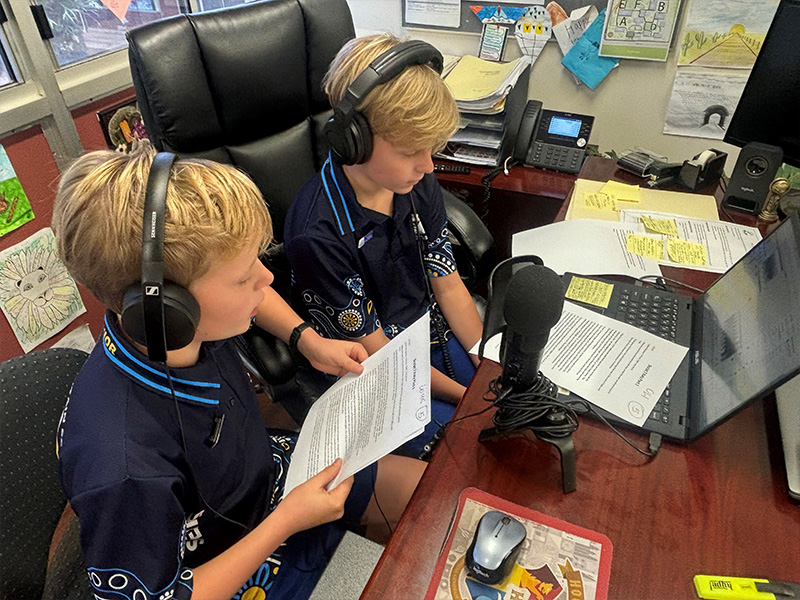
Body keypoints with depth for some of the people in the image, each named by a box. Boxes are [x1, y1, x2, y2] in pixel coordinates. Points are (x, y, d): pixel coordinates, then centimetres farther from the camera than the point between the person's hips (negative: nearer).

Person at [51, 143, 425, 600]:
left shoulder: (191, 325, -21)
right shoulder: (125, 472, -42)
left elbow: (252, 299, 4)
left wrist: (310, 343, -6)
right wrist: (287, 521, -25)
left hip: (274, 468, 6)